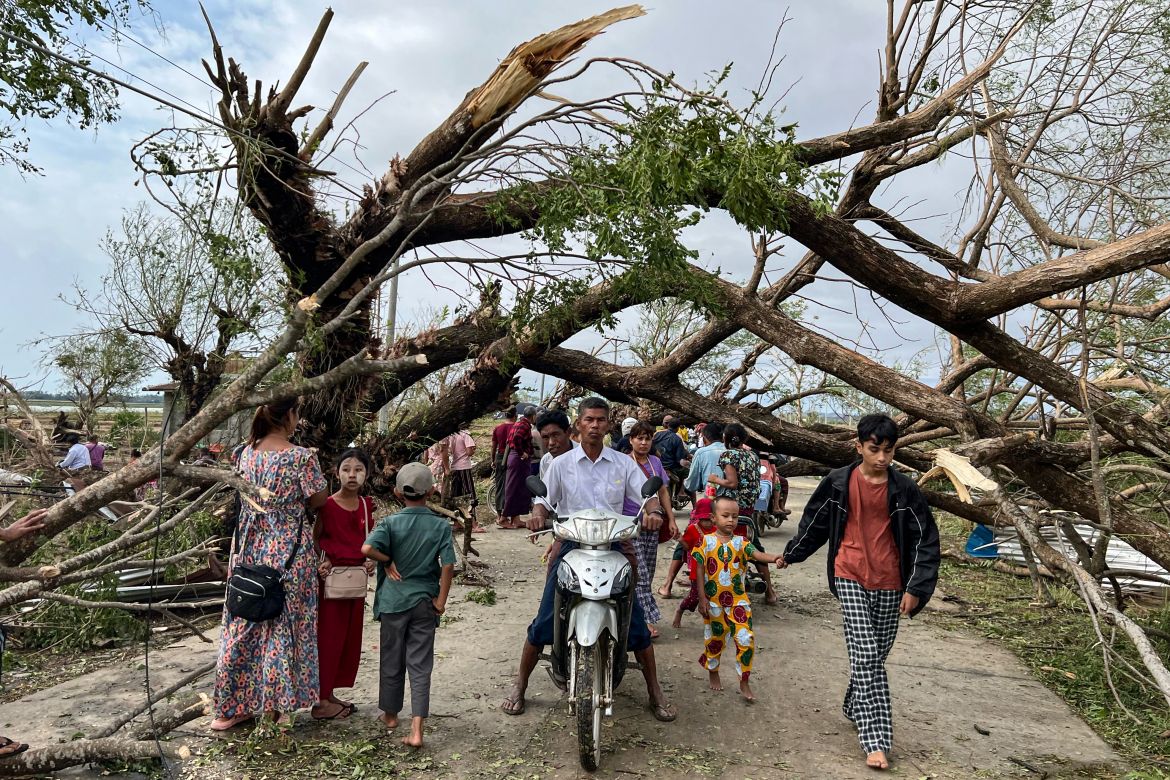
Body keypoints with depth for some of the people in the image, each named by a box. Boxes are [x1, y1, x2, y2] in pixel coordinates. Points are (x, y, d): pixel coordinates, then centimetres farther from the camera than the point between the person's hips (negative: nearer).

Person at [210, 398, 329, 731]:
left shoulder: (246, 452, 0)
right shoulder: (301, 456, -16)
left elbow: (248, 494, 11)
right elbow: (319, 499, -6)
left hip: (250, 549, 5)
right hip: (289, 551, -5)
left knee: (243, 625, 15)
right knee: (284, 627, 8)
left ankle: (232, 706, 26)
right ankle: (276, 706, 17)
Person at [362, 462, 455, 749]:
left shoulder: (391, 523, -8)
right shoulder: (441, 526, -7)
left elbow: (367, 548, -25)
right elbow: (448, 565, -12)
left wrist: (388, 561, -7)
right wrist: (441, 601, -4)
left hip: (393, 601, 0)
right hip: (424, 603, 0)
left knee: (392, 660, 17)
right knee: (420, 665, 4)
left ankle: (390, 714, 35)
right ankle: (416, 730, -2)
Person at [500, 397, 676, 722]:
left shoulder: (624, 464, 4)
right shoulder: (561, 464, 4)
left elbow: (647, 495, -3)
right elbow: (544, 500, 2)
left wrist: (653, 512, -26)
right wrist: (538, 515, -22)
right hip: (571, 547, 0)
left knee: (636, 621, 1)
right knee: (544, 621, -1)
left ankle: (655, 691, 18)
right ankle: (519, 686, 17)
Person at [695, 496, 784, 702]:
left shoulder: (740, 543, -3)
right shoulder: (706, 542, -7)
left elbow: (756, 553, -22)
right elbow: (700, 571, -5)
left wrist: (773, 558, -44)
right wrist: (702, 599, -8)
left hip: (738, 601, 1)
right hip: (713, 601, -1)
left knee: (746, 640, -4)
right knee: (714, 639, 14)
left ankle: (744, 682, 12)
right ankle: (713, 673, 38)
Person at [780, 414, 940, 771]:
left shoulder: (904, 489, -4)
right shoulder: (838, 482, -6)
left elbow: (926, 539, 0)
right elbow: (814, 521, 10)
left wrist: (916, 588, -6)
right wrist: (791, 554, 20)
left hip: (890, 584, 2)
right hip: (851, 577, -2)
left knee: (877, 655, 12)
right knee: (865, 656, -9)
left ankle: (854, 707, 37)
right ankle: (876, 739, -6)